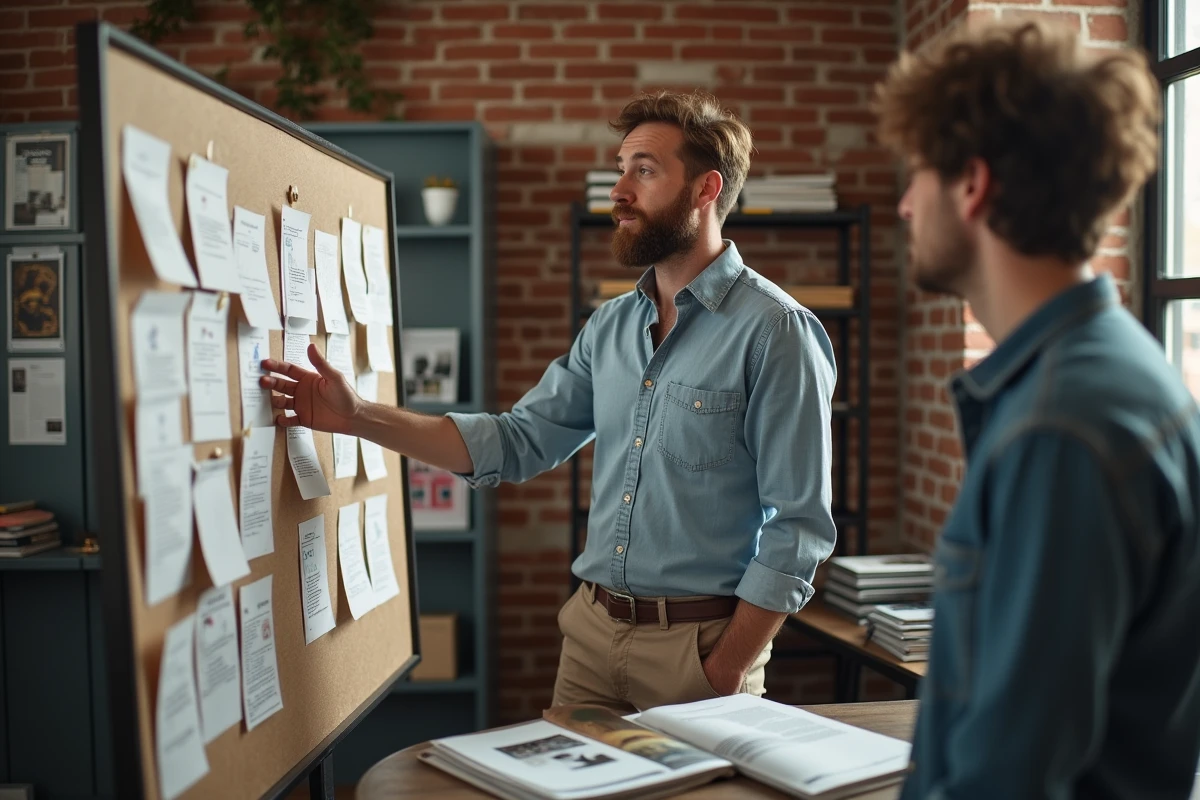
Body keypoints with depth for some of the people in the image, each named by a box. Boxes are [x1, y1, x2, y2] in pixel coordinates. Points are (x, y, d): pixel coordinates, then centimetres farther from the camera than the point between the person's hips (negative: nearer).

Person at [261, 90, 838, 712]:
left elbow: (798, 527, -15)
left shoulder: (775, 331, -13)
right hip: (591, 630, 6)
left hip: (700, 640, -6)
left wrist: (725, 674, -17)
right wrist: (360, 418, -3)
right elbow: (517, 442, 5)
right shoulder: (610, 326, 8)